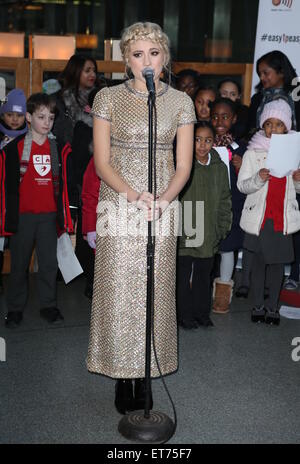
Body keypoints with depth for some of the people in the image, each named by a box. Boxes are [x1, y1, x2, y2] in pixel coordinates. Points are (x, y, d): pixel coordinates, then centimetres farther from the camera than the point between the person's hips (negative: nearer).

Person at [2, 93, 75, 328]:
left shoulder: (58, 148, 6)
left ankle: (49, 305, 22)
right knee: (19, 264, 8)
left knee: (49, 263, 7)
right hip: (23, 216, -2)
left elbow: (63, 184, 11)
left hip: (49, 215, 2)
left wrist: (64, 216, 6)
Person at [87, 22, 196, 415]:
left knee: (155, 290, 4)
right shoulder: (108, 98, 2)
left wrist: (162, 199, -17)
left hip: (162, 209, 1)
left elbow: (184, 166, 2)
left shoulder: (180, 102, 5)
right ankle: (122, 376, 14)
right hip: (118, 205, -1)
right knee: (118, 290, 0)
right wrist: (134, 196, -18)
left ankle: (145, 375, 18)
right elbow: (102, 162, -2)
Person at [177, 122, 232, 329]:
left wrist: (222, 228, 5)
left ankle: (202, 313, 29)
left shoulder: (220, 168, 5)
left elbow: (225, 201, 12)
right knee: (183, 275, 7)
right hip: (184, 236, -3)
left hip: (209, 236, 3)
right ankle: (184, 315, 20)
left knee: (204, 275, 14)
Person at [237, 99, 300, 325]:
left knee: (278, 262, 6)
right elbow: (242, 185, -4)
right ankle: (258, 305, 16)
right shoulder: (253, 152, 1)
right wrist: (258, 179, -23)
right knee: (259, 261, 4)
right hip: (259, 216, -2)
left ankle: (273, 306, 18)